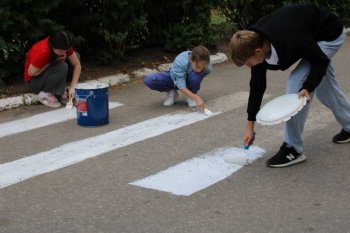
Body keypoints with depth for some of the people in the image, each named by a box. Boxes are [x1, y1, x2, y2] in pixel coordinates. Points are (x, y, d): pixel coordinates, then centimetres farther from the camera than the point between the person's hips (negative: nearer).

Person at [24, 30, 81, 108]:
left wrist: (72, 87, -21)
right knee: (62, 67, -33)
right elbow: (31, 72, -26)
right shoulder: (42, 51, -35)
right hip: (33, 81, -7)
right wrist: (54, 61, -24)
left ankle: (60, 90, -2)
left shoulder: (63, 47, -16)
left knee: (75, 56, -8)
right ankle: (45, 94, -14)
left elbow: (77, 64, -12)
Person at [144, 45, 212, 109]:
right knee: (148, 80, -28)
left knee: (196, 76, -39)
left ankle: (190, 97, -7)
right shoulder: (180, 62, -39)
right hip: (175, 78, -1)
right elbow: (181, 86, -39)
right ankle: (171, 92, -1)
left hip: (189, 80, 1)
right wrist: (197, 98, -49)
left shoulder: (208, 67, -31)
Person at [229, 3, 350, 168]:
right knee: (324, 87, 20)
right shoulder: (255, 41, -19)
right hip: (312, 38, 8)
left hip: (329, 35, -8)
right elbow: (257, 85, -8)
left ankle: (293, 149, -9)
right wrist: (250, 126, -4)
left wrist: (308, 88, -38)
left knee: (297, 83, -18)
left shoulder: (292, 40, -43)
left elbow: (320, 61, -24)